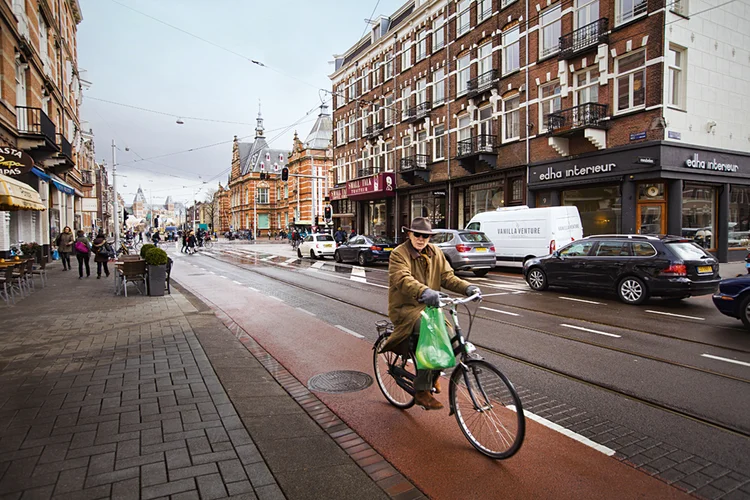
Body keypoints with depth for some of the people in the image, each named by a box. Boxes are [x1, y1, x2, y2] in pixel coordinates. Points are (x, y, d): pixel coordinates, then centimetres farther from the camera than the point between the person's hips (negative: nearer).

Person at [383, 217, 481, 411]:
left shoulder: (435, 253, 9)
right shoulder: (399, 254, -10)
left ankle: (434, 373, 16)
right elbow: (403, 280, -27)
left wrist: (467, 287, -15)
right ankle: (422, 391, -17)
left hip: (428, 307, 6)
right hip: (405, 309, -6)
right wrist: (424, 292, -46)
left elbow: (447, 276, 4)